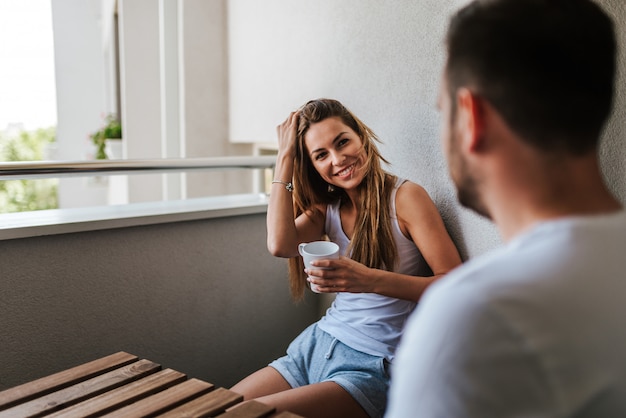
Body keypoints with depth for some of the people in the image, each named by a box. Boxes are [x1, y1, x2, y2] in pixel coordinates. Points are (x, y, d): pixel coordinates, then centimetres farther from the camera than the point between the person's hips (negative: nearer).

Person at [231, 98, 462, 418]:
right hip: (316, 344, 6)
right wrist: (285, 158, -7)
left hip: (372, 364, -5)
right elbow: (280, 245, -14)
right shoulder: (327, 208, 7)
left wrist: (371, 280, -30)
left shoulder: (404, 197, -10)